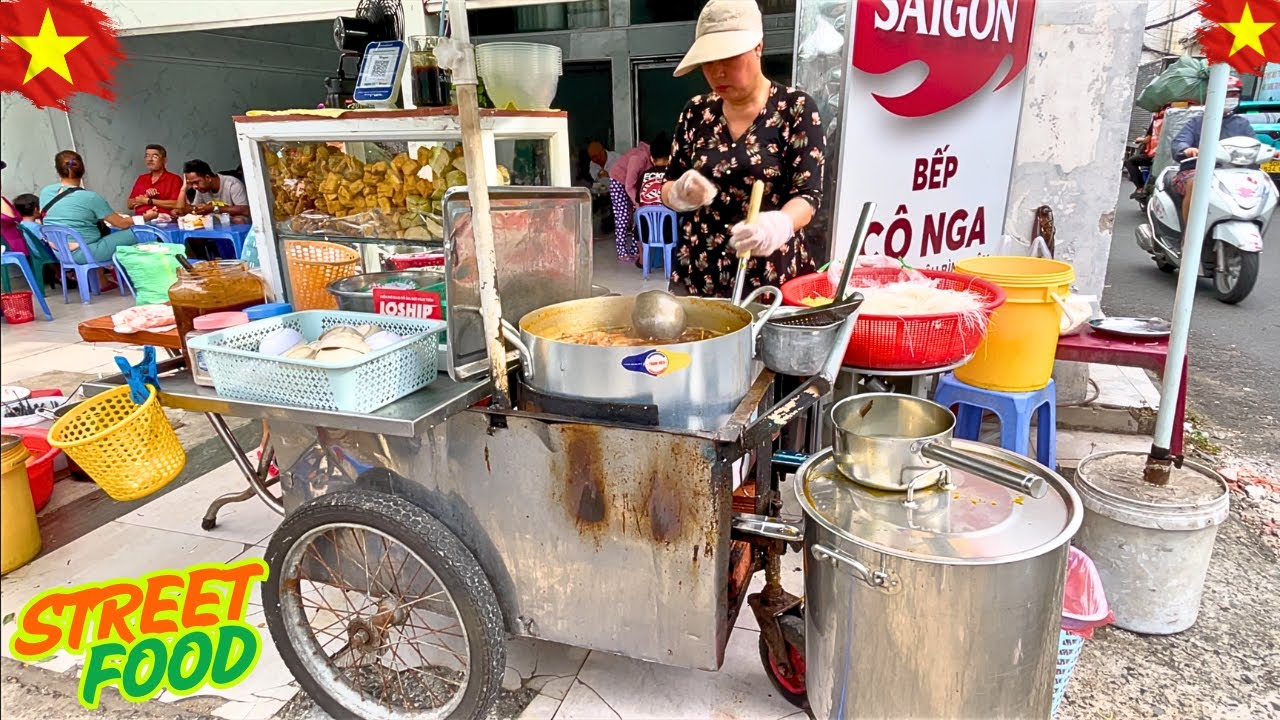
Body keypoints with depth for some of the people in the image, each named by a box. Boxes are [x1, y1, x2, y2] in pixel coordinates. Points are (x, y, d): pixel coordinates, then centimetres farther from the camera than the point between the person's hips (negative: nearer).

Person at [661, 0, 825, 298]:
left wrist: (777, 225, -34)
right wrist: (682, 194, -14)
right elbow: (668, 189, 9)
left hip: (771, 277, -3)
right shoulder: (696, 112, 5)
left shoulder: (796, 109, -6)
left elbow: (808, 194, -13)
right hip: (696, 273, 4)